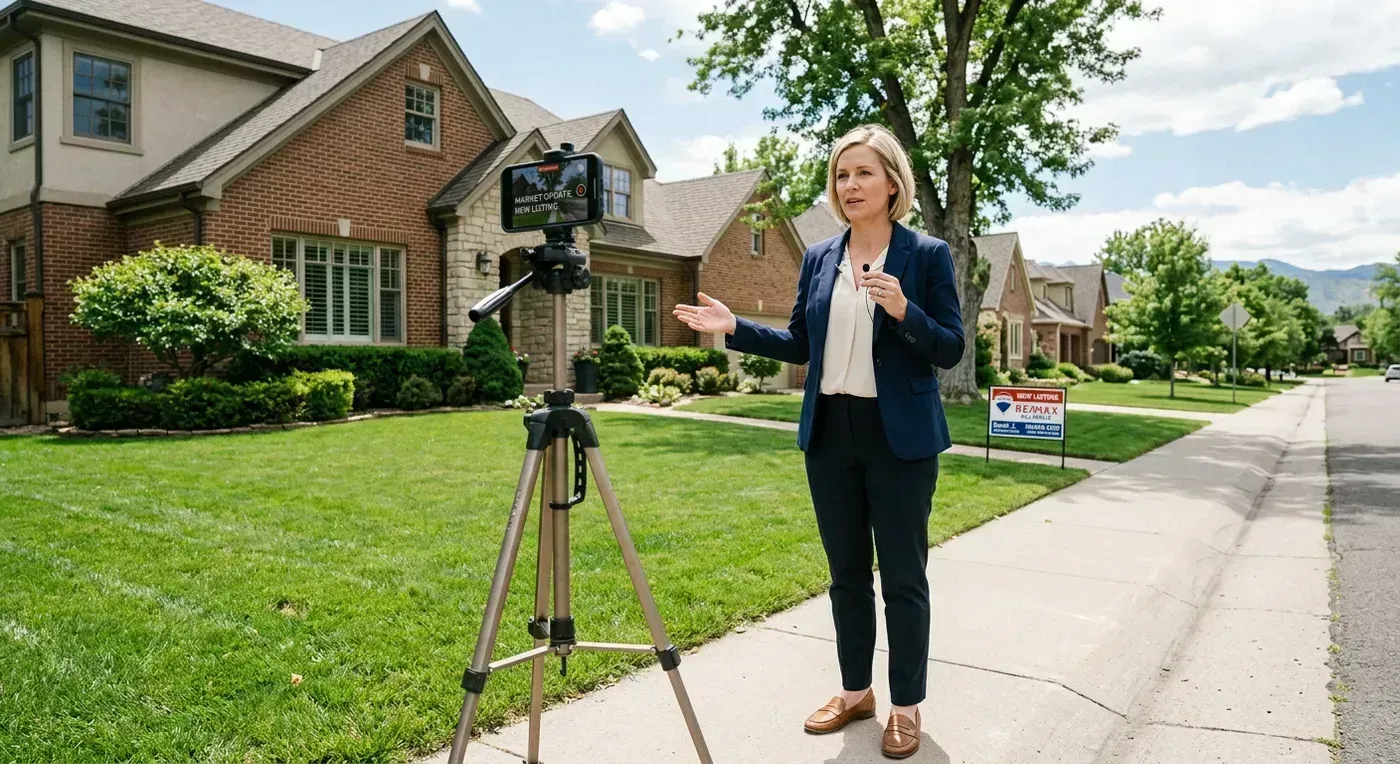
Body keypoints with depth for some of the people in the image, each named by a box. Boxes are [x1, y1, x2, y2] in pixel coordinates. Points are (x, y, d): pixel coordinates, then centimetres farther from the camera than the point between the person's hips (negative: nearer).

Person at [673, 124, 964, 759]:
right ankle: (855, 691, 31)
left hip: (900, 436, -4)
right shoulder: (818, 258, 9)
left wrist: (905, 312, -24)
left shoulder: (927, 254, -4)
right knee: (845, 571, 14)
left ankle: (907, 706, 22)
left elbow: (951, 350, -7)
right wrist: (735, 327, 2)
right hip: (830, 432, 5)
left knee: (902, 575, 5)